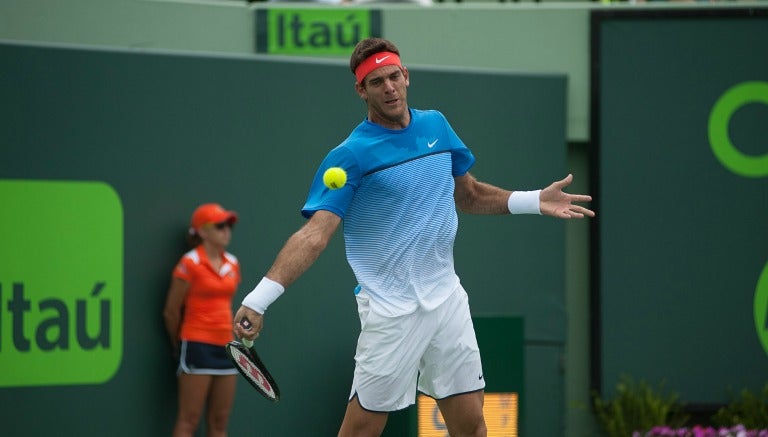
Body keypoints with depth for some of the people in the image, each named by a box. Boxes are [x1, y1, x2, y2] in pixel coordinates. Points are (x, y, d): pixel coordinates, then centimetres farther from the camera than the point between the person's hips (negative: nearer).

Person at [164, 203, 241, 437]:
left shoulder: (232, 264, 10)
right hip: (198, 345, -7)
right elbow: (171, 311, -4)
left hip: (226, 346, 7)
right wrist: (180, 345, 7)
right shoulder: (190, 263, -9)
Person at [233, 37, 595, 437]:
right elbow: (315, 234, -19)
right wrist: (258, 299, -31)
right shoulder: (350, 155, -12)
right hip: (390, 310, -5)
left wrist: (534, 201, 8)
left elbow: (468, 195, 21)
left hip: (446, 296, 5)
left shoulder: (436, 125, 7)